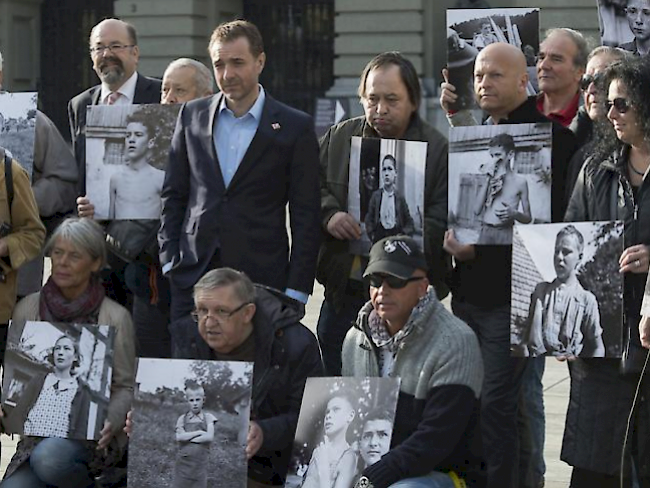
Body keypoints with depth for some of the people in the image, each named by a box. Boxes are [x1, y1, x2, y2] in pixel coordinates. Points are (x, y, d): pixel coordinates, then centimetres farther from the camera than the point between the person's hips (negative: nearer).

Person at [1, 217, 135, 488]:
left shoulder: (115, 317, -2)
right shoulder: (27, 309, 6)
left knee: (49, 458, -34)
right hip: (37, 431, 3)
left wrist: (111, 421, -18)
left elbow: (125, 387, 2)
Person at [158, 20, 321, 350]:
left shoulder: (295, 128, 1)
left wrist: (296, 291, -4)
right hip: (193, 275, 3)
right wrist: (169, 259, 5)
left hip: (262, 279, -3)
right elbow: (173, 195, 15)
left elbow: (306, 217, 1)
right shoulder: (192, 116, 11)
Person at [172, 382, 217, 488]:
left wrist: (188, 438, -12)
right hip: (183, 462, 1)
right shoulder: (182, 419, 4)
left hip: (200, 463, -1)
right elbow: (179, 437, -12)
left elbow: (210, 437, -14)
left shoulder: (208, 418, 1)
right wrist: (199, 432, -14)